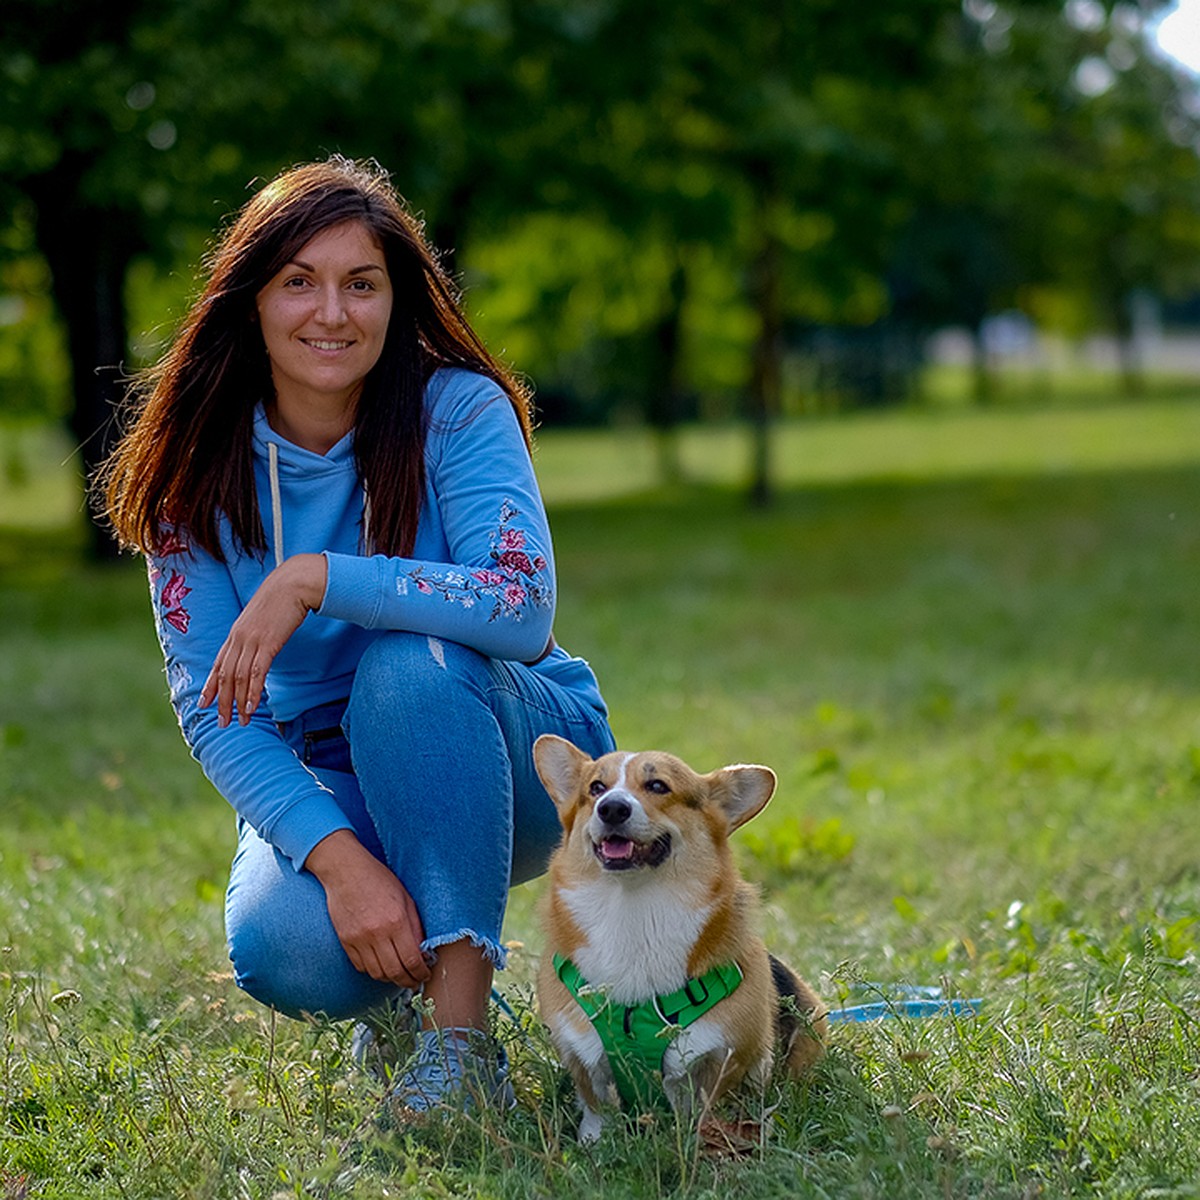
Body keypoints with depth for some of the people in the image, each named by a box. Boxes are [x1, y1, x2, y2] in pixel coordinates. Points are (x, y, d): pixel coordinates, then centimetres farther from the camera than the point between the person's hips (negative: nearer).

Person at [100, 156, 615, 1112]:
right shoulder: (202, 463, -7)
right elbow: (211, 704, -13)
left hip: (517, 759, -1)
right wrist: (338, 856, -28)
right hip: (322, 783, 2)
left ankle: (461, 1038, -27)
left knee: (411, 664, -35)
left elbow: (523, 608, -29)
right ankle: (400, 976, 8)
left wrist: (312, 579, -35)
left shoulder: (458, 411, -14)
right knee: (283, 954, -31)